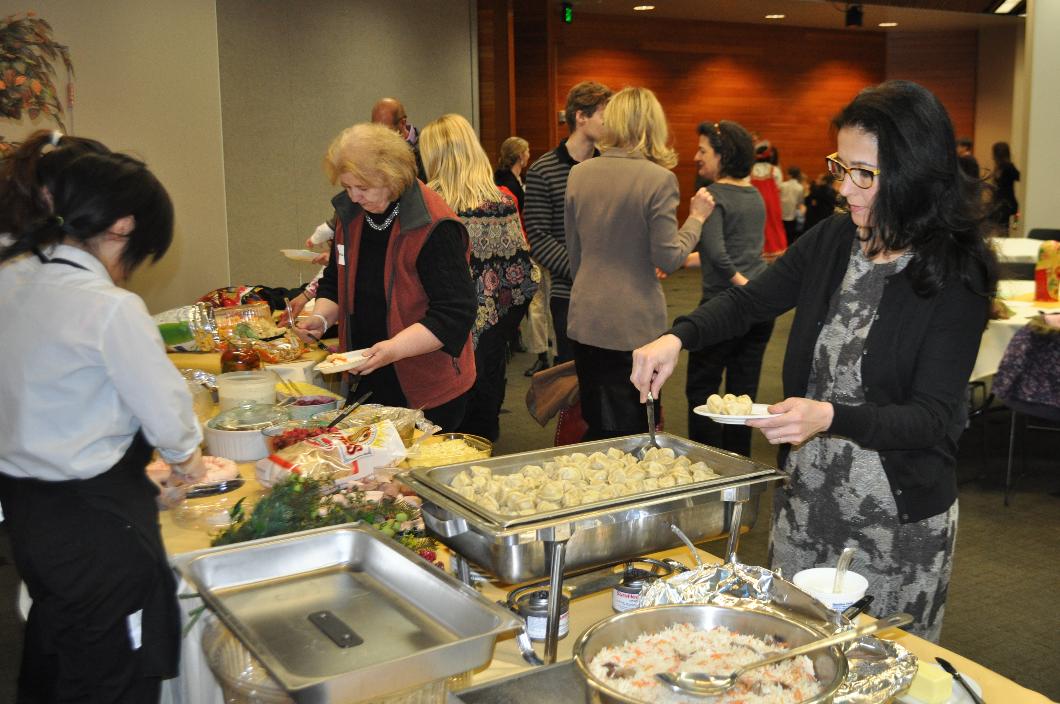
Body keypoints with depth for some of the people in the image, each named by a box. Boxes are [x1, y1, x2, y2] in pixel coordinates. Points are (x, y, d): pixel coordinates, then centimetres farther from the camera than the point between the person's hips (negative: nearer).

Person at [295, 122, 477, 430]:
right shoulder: (350, 213, 5)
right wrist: (321, 317, -2)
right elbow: (336, 283, 18)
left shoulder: (434, 228, -19)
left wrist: (394, 348, -31)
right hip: (366, 381, 7)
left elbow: (454, 313, -22)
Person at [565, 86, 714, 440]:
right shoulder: (659, 179, -12)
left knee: (596, 429, 17)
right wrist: (696, 218, 3)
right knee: (629, 432, 7)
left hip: (585, 319, 5)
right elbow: (668, 258, -12)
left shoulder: (579, 173, 2)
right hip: (635, 324, -4)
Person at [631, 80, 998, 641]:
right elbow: (750, 301, 10)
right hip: (805, 501, 5)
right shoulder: (832, 241, -1)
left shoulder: (956, 275, -15)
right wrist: (677, 337, -8)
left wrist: (829, 416, -35)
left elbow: (934, 417, -18)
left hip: (899, 520, -4)